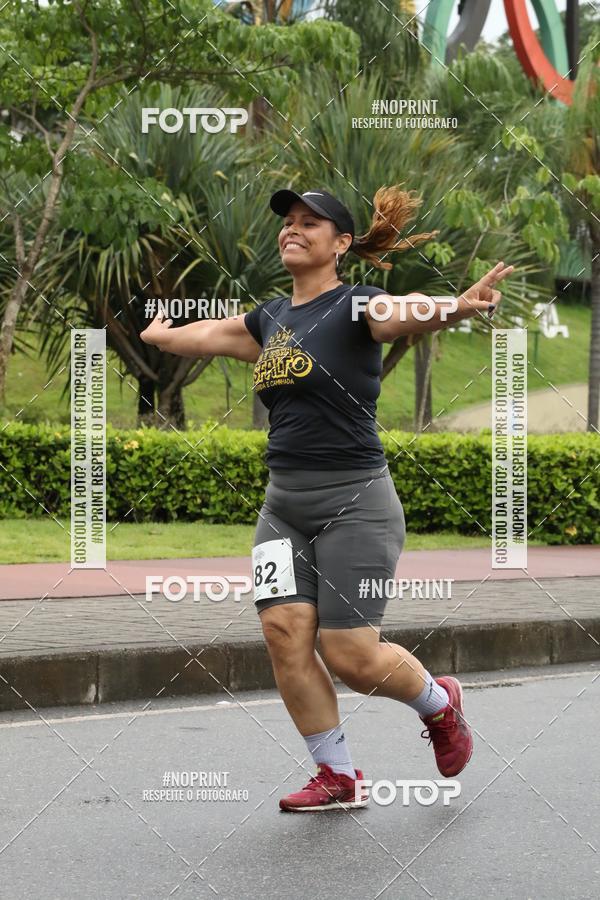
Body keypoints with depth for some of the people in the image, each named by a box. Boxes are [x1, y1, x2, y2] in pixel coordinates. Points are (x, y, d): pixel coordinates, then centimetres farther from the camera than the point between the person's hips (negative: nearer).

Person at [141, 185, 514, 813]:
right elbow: (205, 335, 32)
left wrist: (456, 308, -54)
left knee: (349, 655, -7)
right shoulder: (271, 318, 12)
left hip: (353, 502, -7)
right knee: (284, 634, -6)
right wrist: (157, 335, 51)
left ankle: (440, 703, 24)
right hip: (283, 504, 7)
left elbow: (407, 313, -32)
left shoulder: (356, 307, -9)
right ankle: (338, 778, 8)